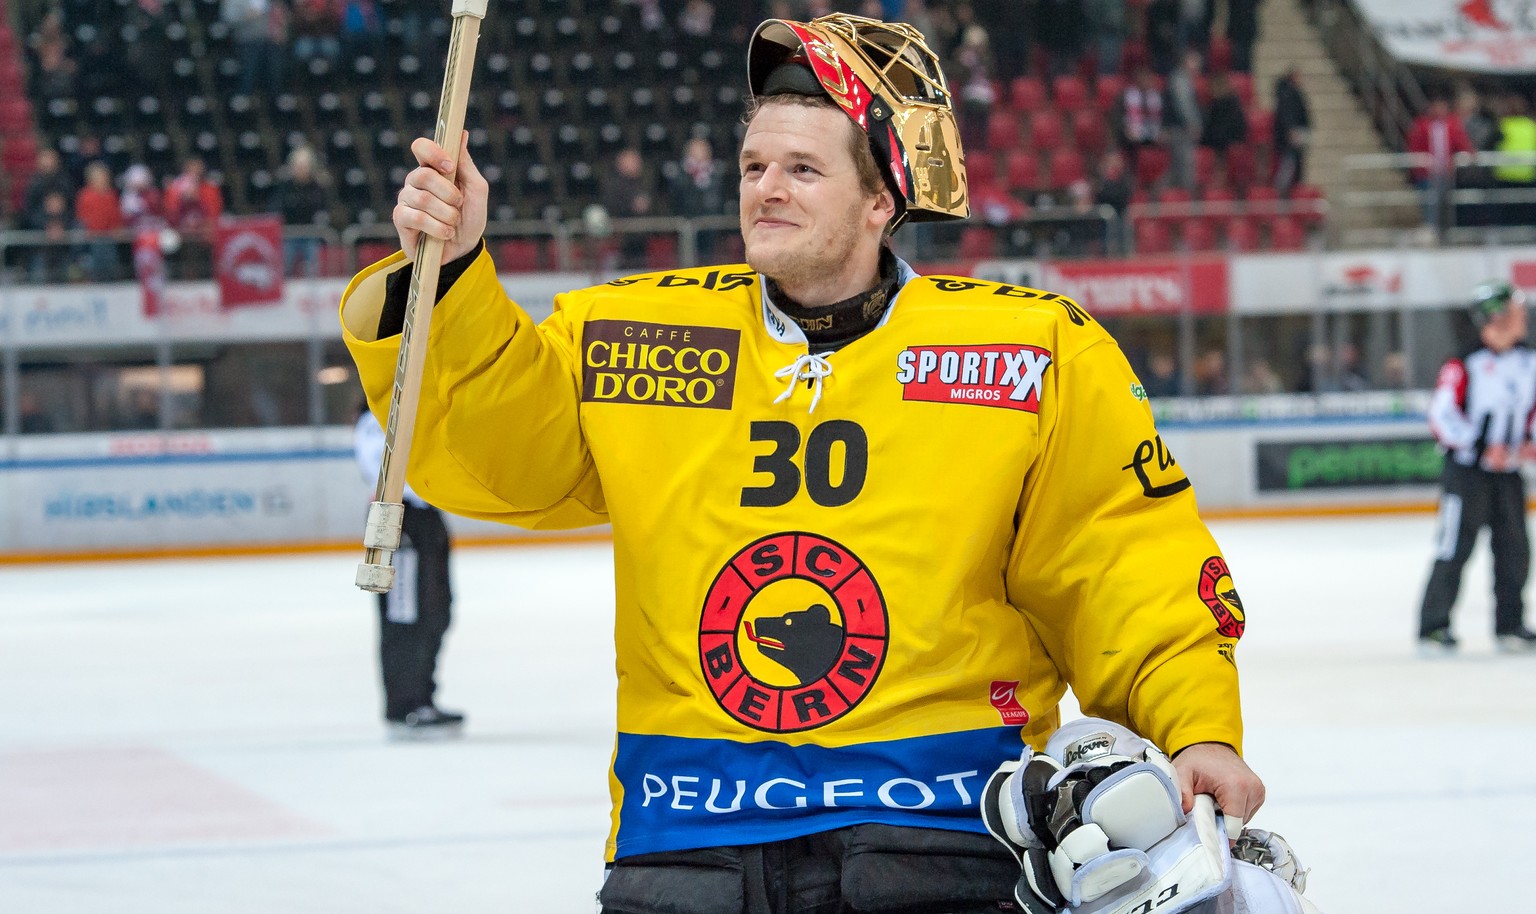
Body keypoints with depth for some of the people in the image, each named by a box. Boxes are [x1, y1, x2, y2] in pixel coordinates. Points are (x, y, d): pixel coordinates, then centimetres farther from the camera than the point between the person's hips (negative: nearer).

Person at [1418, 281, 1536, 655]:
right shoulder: (1464, 365, -14)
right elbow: (1442, 417, -15)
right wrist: (1483, 447, -19)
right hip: (1466, 471, -6)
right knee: (1454, 548, -6)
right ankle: (1433, 626, 0)